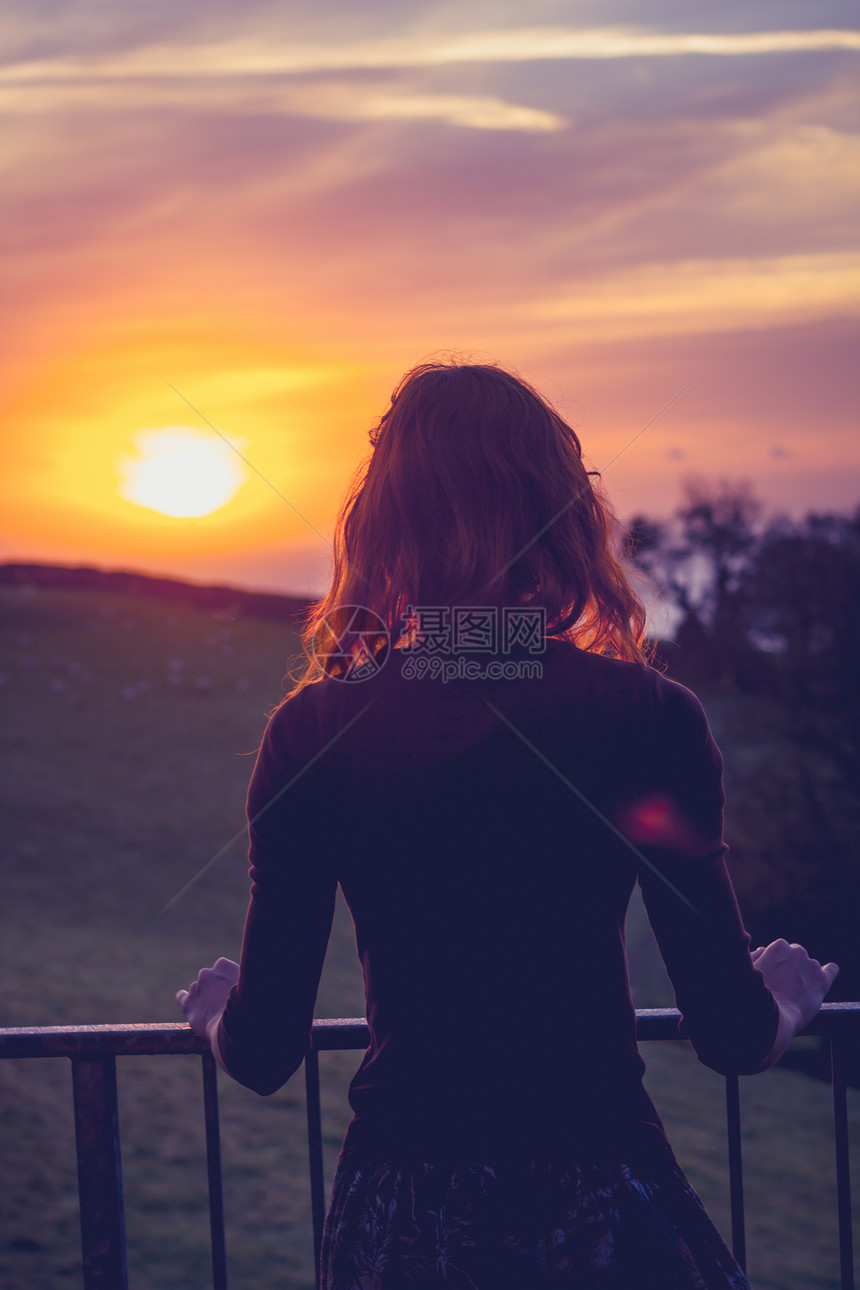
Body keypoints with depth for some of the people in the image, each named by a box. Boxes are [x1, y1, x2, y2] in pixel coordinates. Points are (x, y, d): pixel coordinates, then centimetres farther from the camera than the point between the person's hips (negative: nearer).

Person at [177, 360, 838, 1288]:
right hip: (603, 1203, -1)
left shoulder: (314, 732, -6)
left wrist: (219, 1013, 22)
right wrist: (784, 1002, 19)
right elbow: (731, 1036, -4)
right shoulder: (650, 718, -8)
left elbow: (263, 1053, -2)